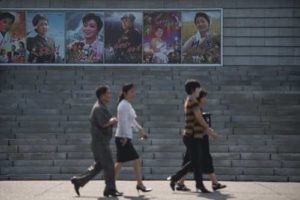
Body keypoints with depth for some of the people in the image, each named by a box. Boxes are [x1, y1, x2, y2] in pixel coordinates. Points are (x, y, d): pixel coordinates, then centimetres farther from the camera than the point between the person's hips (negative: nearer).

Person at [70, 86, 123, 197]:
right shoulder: (99, 108, -15)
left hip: (101, 141, 10)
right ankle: (110, 190, 2)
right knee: (109, 166, -5)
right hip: (100, 141, -10)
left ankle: (78, 181, 17)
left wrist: (111, 121, 4)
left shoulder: (101, 107, 17)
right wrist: (112, 120, -5)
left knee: (99, 165, 15)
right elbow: (104, 123, -24)